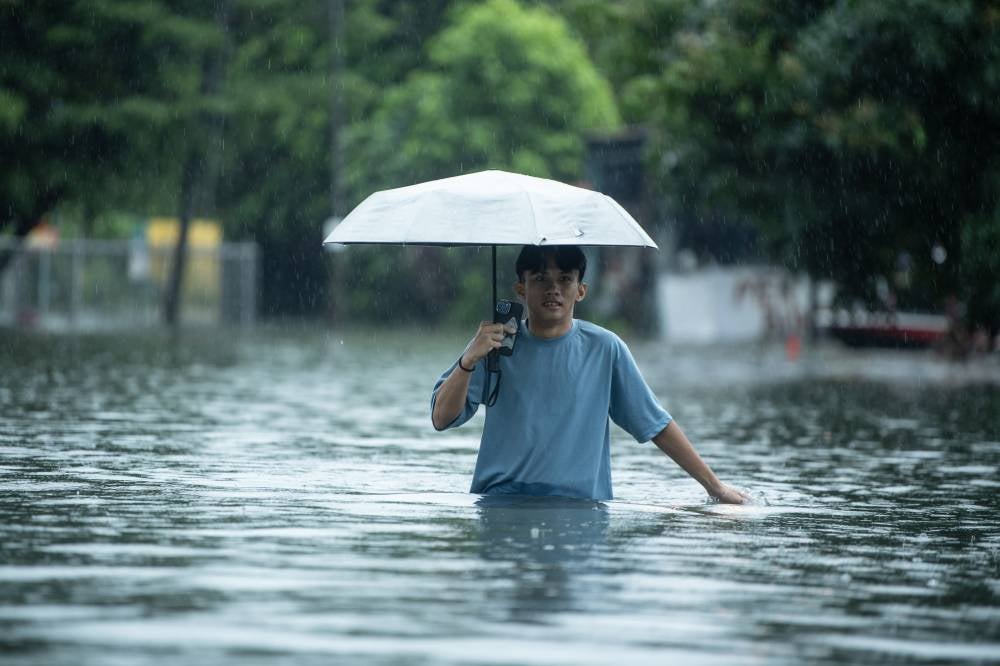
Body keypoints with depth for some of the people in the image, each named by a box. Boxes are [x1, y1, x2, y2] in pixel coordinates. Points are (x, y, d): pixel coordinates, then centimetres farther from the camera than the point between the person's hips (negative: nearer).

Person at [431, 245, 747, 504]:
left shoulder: (603, 348, 5)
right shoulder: (496, 344, 4)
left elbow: (656, 424, 11)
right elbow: (442, 419, -2)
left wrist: (714, 485, 9)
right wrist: (470, 359, -18)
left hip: (579, 503, 2)